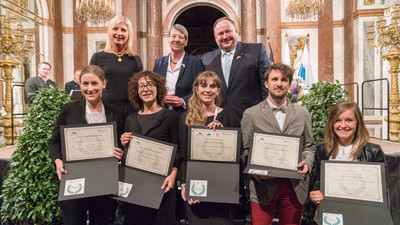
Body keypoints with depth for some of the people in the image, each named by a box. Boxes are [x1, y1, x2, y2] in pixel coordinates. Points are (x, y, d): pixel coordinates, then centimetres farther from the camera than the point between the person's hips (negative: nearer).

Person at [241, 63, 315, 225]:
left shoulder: (302, 114, 11)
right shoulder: (251, 114, 2)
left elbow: (309, 146, 14)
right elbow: (245, 151, 1)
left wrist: (307, 162, -6)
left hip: (295, 186, 3)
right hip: (263, 185, -2)